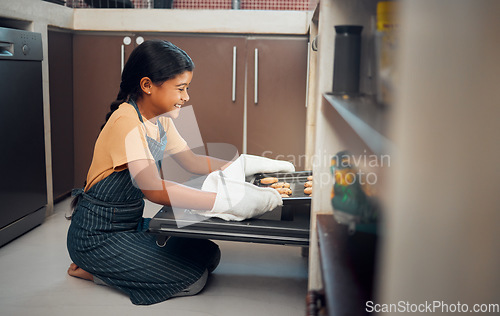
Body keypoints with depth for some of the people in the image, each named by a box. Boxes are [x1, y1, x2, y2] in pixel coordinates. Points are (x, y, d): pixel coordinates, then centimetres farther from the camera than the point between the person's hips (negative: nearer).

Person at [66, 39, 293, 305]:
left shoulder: (160, 120, 4)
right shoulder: (126, 122, -25)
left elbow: (193, 162, 14)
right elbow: (153, 189, -38)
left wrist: (250, 164, 4)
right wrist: (229, 200, -43)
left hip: (132, 224, 9)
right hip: (98, 234, -9)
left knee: (208, 255, 2)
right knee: (193, 280, -15)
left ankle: (108, 268, 9)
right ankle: (92, 270, -1)